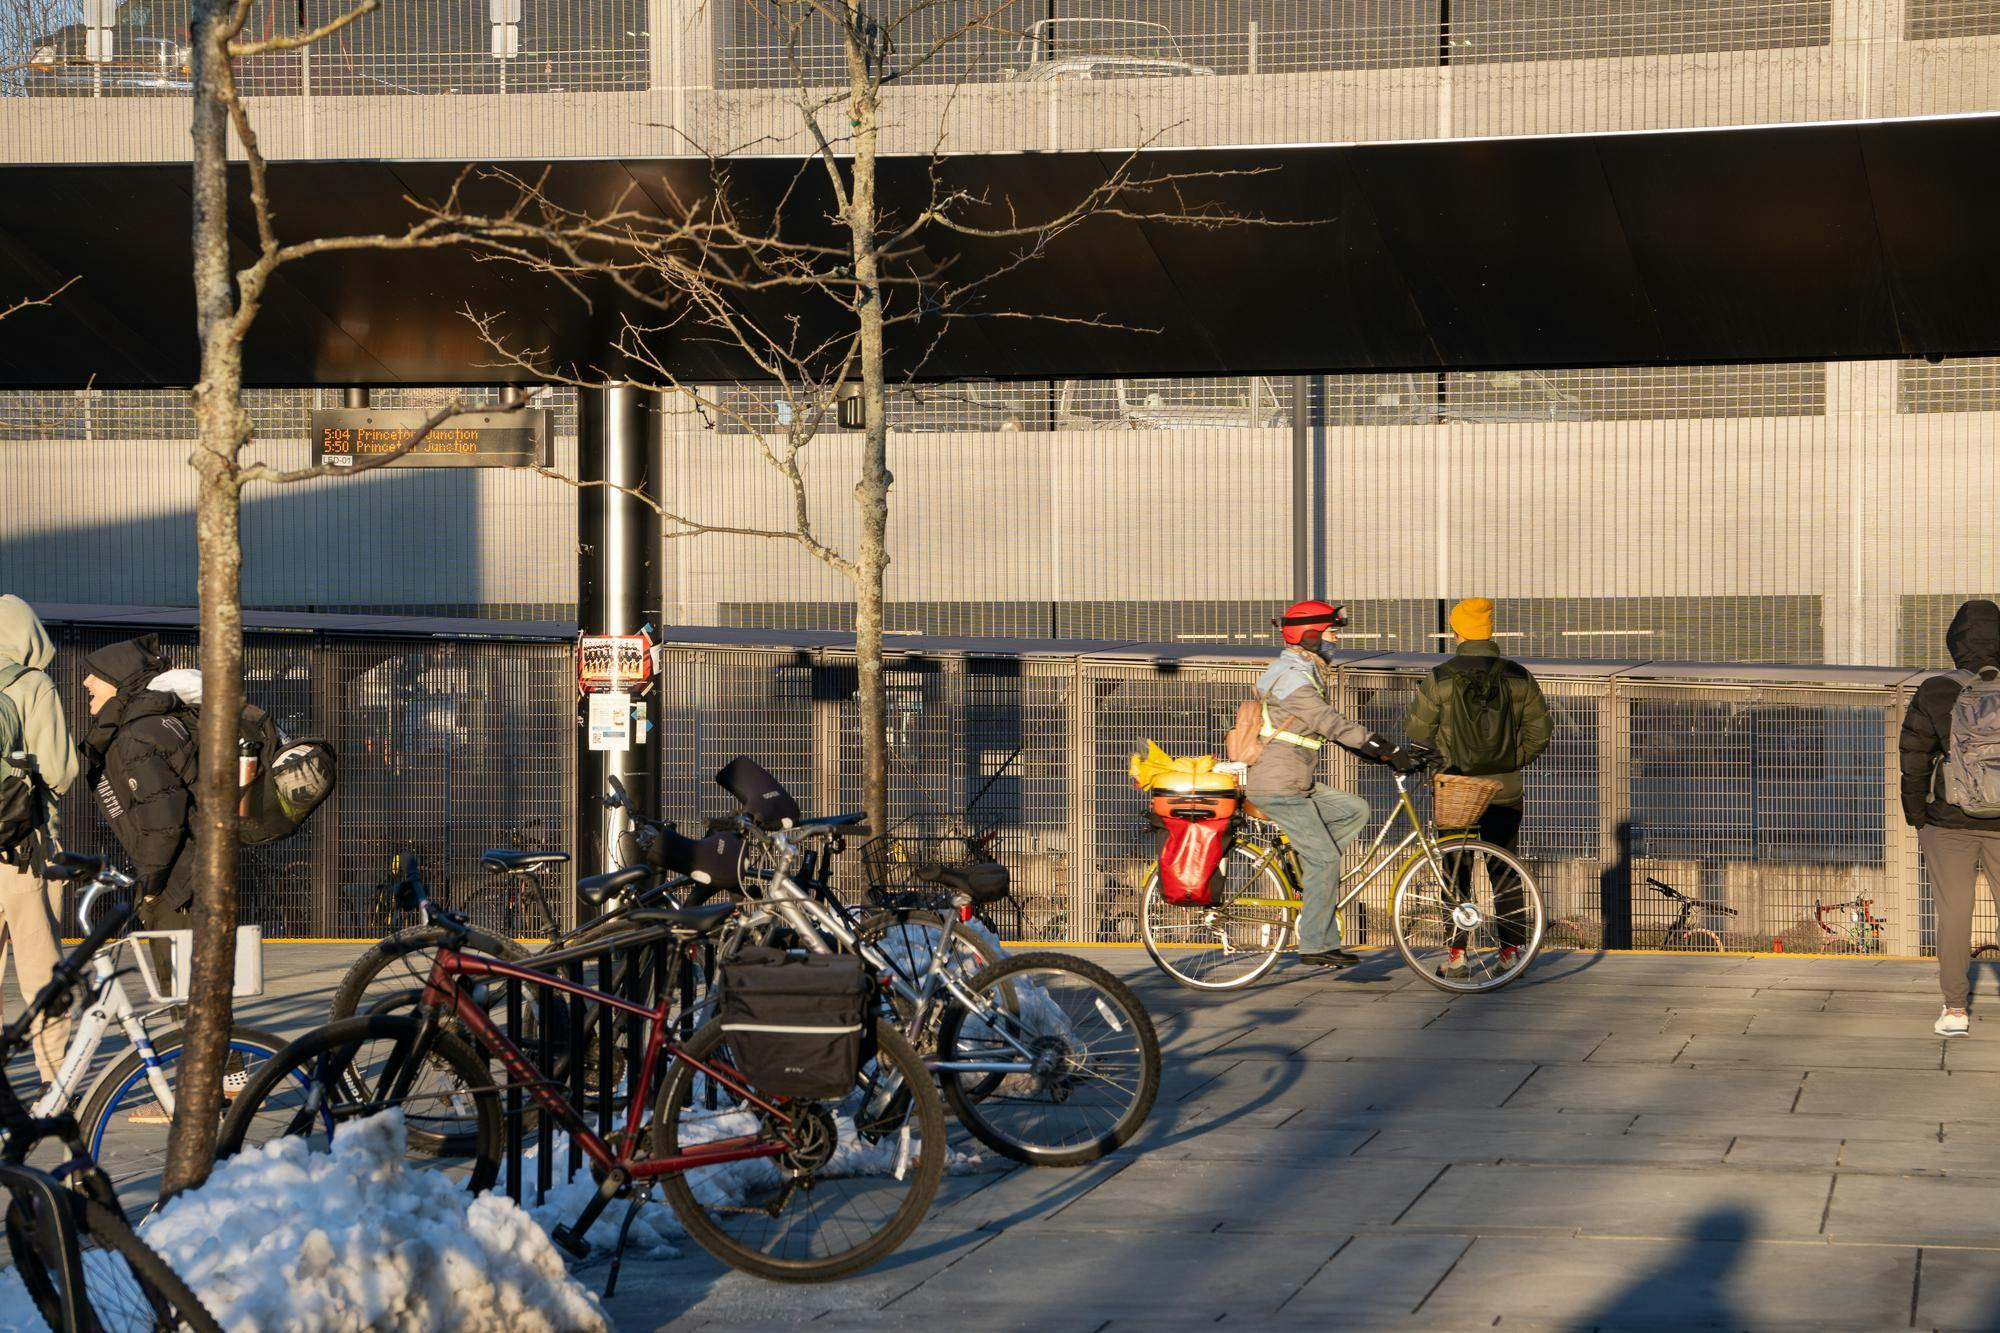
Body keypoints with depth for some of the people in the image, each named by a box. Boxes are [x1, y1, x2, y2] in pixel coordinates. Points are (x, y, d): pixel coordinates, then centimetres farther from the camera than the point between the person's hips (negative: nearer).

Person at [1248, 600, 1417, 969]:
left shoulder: (1304, 673, 16)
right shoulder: (1291, 677, -17)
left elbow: (1332, 728, 20)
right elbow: (1333, 723, -26)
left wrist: (1379, 751, 11)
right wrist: (1388, 751, -28)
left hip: (1297, 785, 10)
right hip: (1278, 788, -10)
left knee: (1355, 810, 8)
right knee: (1325, 858, -8)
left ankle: (1303, 871, 9)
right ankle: (1317, 946, -3)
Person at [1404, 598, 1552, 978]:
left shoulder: (1440, 678, -8)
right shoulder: (1518, 677, -1)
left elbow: (1416, 730, -3)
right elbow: (1539, 730, 3)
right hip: (1504, 793, 2)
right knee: (1506, 874, 10)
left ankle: (1456, 956, 5)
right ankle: (1511, 953, 10)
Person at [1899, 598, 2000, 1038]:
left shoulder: (1932, 695, -10)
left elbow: (1914, 761, -6)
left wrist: (1917, 820, 4)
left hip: (1950, 823, 0)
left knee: (1954, 915, 7)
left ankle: (1955, 1010, 8)